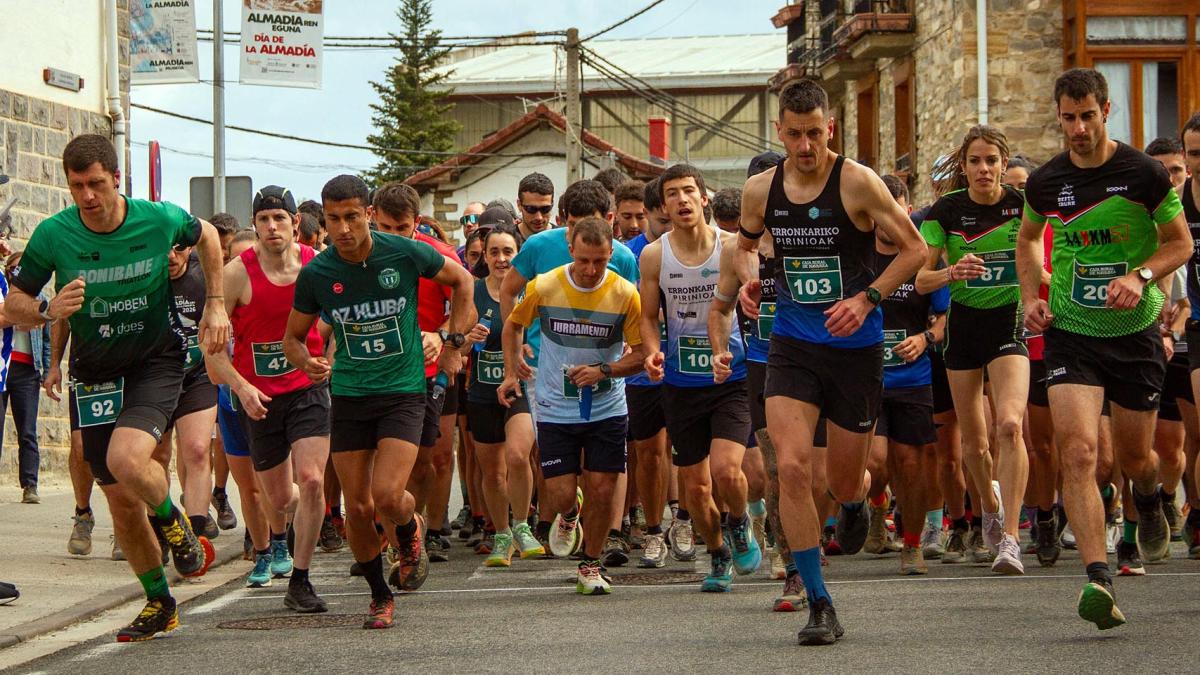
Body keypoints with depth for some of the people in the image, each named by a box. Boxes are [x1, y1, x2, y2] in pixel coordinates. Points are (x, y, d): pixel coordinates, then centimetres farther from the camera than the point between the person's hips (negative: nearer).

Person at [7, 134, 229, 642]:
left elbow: (207, 236, 10)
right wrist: (48, 310, -25)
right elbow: (12, 306, -4)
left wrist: (215, 305, 5)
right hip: (95, 373, 3)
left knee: (126, 459, -30)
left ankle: (173, 522, 3)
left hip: (157, 361, -2)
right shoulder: (53, 235, -13)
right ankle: (159, 604, 26)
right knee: (121, 503, 6)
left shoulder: (160, 219, -14)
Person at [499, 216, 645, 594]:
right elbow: (513, 324, 10)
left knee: (602, 490, -3)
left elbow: (641, 353, -4)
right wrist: (511, 372, 3)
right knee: (560, 496, -6)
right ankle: (570, 515, 32)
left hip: (607, 408, 0)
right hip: (556, 408, 0)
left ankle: (591, 565, 19)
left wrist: (603, 371, -19)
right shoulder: (544, 287, -10)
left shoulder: (625, 294, -11)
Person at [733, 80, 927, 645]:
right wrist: (748, 280, -1)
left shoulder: (858, 183, -12)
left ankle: (855, 504, 51)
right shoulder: (760, 190, -1)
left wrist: (866, 299, -18)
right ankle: (819, 606, -7)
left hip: (855, 346, -2)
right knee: (792, 468, -15)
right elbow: (746, 243, 21)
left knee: (845, 480, 9)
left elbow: (914, 249, -6)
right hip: (792, 344, 2)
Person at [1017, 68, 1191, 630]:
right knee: (1077, 451, -18)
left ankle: (1148, 502, 51)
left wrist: (1140, 277, -18)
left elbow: (1180, 243, 1)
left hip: (1134, 331, -1)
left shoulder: (1144, 174, -9)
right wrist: (1031, 297, 5)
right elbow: (1027, 239, 20)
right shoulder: (1044, 182, -1)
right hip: (1070, 332, 1)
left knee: (1133, 456, 12)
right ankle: (1099, 579, -23)